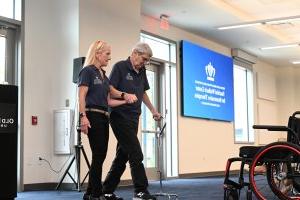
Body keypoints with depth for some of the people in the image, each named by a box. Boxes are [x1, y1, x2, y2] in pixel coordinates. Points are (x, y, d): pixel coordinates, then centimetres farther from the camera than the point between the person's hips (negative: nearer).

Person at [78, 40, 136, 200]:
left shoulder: (104, 75, 19)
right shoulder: (87, 71, -5)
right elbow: (81, 97, -14)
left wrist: (126, 101, 8)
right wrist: (83, 117, -24)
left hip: (104, 117, 9)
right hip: (93, 116, -8)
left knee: (100, 156, 7)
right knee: (98, 155, -7)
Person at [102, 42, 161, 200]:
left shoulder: (141, 71, 14)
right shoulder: (120, 67, -7)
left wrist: (153, 110, 25)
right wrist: (124, 95, -26)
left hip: (133, 118, 8)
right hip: (120, 117, -8)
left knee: (122, 156, 9)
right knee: (136, 155, -10)